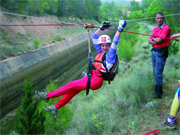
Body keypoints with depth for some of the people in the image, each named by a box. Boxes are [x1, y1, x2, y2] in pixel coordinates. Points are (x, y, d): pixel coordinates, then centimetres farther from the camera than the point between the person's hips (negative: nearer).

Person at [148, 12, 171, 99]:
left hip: (161, 53, -8)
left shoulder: (166, 28, -11)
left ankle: (158, 93, 2)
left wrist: (153, 39, -1)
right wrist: (156, 41, -12)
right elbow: (149, 41, 6)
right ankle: (159, 90, 27)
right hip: (154, 51, 8)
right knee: (155, 72, 13)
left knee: (158, 73, -8)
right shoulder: (155, 29, 14)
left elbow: (159, 40, -20)